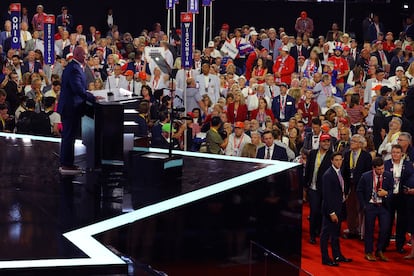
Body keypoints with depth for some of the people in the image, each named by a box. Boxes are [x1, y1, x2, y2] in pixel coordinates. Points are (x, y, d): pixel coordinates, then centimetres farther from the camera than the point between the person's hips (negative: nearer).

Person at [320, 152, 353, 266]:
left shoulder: (340, 172, 8)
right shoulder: (328, 175, -18)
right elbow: (327, 195, -20)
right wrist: (331, 212, -21)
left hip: (339, 208, 9)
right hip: (330, 209, -9)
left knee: (336, 233, 20)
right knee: (326, 234, 0)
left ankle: (337, 255, 31)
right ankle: (325, 259, 6)